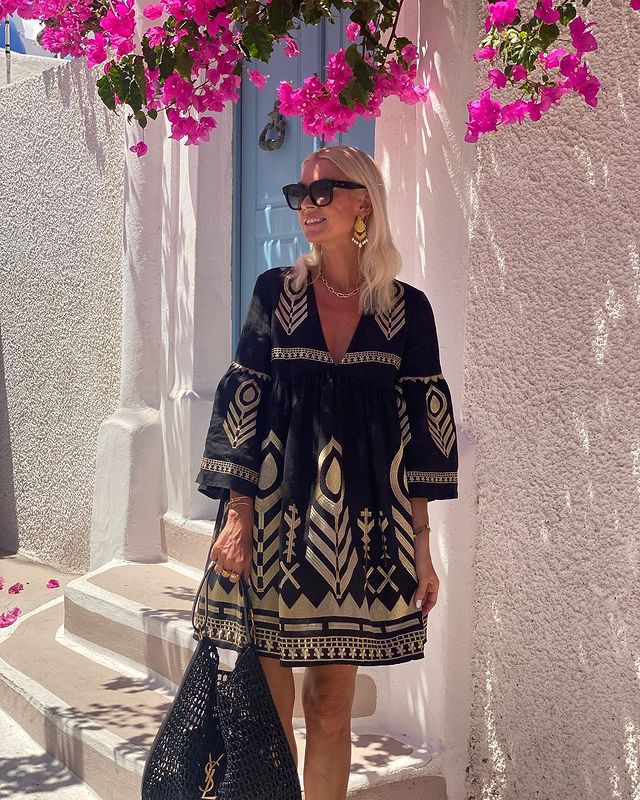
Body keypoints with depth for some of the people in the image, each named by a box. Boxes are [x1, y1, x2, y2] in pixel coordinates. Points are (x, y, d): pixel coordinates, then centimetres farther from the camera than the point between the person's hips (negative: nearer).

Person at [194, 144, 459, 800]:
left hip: (360, 523, 0)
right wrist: (237, 514, -7)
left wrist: (421, 543, 2)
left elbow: (419, 432, 4)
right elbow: (241, 406, 2)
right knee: (269, 701, 2)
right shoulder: (275, 292, 4)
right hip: (275, 511, 0)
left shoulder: (406, 308, 4)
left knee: (331, 700, 7)